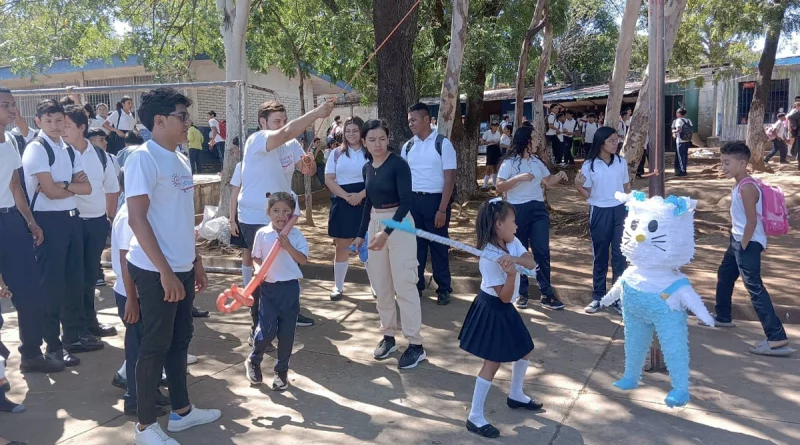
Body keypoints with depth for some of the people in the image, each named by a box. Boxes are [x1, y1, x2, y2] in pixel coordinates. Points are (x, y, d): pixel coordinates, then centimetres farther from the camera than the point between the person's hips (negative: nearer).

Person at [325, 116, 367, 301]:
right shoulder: (337, 153, 8)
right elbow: (329, 180, 1)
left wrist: (360, 195, -17)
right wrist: (346, 196, -12)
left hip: (365, 203, -2)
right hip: (342, 203, 2)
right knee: (341, 246, 7)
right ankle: (338, 286, 16)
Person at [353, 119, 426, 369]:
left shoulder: (398, 164, -11)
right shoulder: (367, 167, 8)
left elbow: (406, 201, -17)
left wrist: (386, 232, -25)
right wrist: (361, 234, 18)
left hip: (399, 224, -7)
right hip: (374, 224, 7)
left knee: (403, 285, -6)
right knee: (381, 286, 11)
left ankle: (415, 345, 1)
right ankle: (388, 337, 24)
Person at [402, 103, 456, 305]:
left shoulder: (443, 143, -7)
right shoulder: (407, 147, 7)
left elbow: (449, 178, -10)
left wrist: (442, 209, -15)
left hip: (435, 200, -4)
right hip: (412, 200, 4)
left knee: (439, 245, 6)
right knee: (415, 244, 10)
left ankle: (444, 289, 19)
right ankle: (416, 285, 23)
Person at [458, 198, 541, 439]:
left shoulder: (512, 243, -2)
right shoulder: (489, 257, -26)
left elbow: (532, 263, -17)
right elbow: (505, 296, -24)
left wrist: (514, 259, -34)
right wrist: (511, 273, -40)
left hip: (504, 309, 9)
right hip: (491, 311, -9)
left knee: (525, 349, 20)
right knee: (493, 362, -7)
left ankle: (516, 396, 41)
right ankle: (475, 417, 1)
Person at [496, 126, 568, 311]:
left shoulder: (537, 161, 12)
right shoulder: (510, 163, -6)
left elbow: (548, 182, 19)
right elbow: (499, 187, -13)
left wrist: (559, 176, -1)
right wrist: (519, 177, -23)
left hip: (538, 209, 4)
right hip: (517, 210, -4)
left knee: (542, 251, -1)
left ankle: (547, 294, 4)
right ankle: (522, 293, 17)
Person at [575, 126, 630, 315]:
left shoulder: (621, 162, 1)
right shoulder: (589, 165, -6)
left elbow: (627, 188, 10)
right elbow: (588, 194, -2)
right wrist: (578, 187, -23)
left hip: (620, 210, 2)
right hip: (599, 212, -1)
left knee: (620, 255, 2)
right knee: (600, 256, 8)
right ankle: (598, 297, 18)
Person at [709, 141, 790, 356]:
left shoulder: (746, 188, -23)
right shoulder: (741, 184, 8)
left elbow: (752, 221, -24)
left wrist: (744, 246, -16)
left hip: (748, 244, -11)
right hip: (738, 240, 11)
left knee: (754, 288, -13)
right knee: (724, 276, 25)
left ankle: (778, 339, -14)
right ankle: (723, 317, 44)